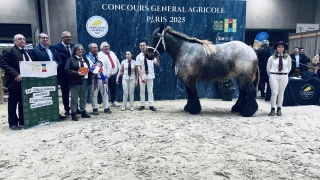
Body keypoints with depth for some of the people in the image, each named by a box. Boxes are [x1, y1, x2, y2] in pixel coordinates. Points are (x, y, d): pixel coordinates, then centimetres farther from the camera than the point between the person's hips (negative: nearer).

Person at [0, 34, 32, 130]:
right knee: (13, 102, 2)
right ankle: (13, 123, 10)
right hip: (15, 81, -6)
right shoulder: (8, 51, -3)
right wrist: (16, 74, -21)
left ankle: (23, 121, 20)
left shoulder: (27, 53, 19)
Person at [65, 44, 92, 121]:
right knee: (74, 98, 1)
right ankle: (73, 114, 8)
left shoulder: (85, 59, 15)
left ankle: (83, 112, 26)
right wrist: (77, 73, -20)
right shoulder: (71, 59, -3)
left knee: (84, 97, 14)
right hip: (75, 81, -5)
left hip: (85, 81, 6)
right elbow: (67, 70, -11)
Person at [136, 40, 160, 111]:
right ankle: (142, 105, 16)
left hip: (150, 75, 0)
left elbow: (157, 64, 0)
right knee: (142, 91, 7)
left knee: (150, 91, 6)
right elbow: (138, 67, -5)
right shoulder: (138, 56, 0)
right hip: (142, 76, 0)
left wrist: (157, 57, -17)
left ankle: (151, 105, 11)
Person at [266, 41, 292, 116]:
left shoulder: (288, 57, 3)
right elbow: (268, 68, 8)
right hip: (273, 76, -2)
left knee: (281, 93, 8)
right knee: (274, 93, -5)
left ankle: (279, 109, 17)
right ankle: (273, 109, 3)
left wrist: (284, 74, 11)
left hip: (284, 77, 2)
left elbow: (289, 68, 12)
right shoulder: (272, 57, -1)